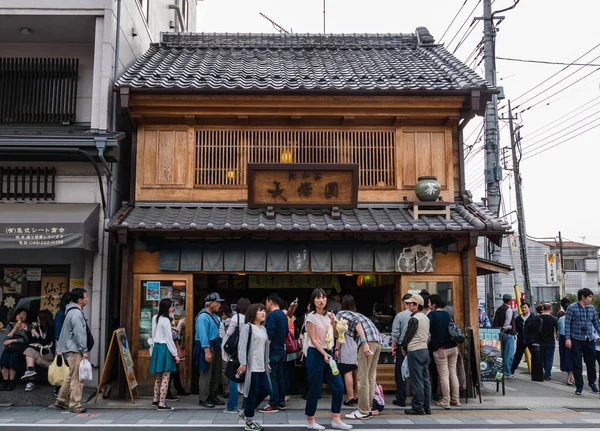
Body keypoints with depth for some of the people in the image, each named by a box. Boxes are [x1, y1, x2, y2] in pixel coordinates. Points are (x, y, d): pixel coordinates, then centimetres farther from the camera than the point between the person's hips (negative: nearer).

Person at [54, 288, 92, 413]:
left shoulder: (73, 311, 16)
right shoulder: (76, 313, -16)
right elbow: (79, 333, -21)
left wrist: (60, 348, 25)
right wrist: (84, 350, -18)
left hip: (71, 349, 10)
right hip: (75, 350, -10)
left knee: (71, 377, 18)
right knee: (77, 378, -5)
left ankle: (61, 401, 26)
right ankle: (75, 405, -1)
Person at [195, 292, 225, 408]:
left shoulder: (214, 315, 12)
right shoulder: (203, 317, -17)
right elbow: (203, 335, -23)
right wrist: (207, 351, -27)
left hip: (216, 347, 10)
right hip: (207, 347, -10)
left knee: (216, 373, 16)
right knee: (206, 374, -3)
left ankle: (212, 396, 27)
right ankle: (203, 399, 7)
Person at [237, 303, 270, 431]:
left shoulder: (263, 329, 17)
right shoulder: (247, 327, -7)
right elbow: (242, 346, -14)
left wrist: (267, 363, 21)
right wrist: (243, 363, -20)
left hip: (261, 367, 9)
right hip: (251, 367, -8)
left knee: (265, 389, 9)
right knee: (252, 393, -2)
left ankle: (246, 413, 24)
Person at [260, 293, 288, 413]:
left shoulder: (272, 315, -15)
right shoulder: (284, 315, 12)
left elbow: (269, 336, -19)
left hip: (273, 351, -8)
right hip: (282, 350, 8)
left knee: (272, 377, -5)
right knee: (280, 376, 13)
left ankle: (273, 404, -4)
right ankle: (281, 402, 19)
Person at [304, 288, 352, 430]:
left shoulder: (328, 315, 9)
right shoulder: (311, 317, -10)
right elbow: (313, 339, -14)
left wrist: (333, 322, 2)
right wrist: (324, 354, -24)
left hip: (328, 353, 7)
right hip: (316, 354, -7)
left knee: (339, 387, 4)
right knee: (315, 390, -1)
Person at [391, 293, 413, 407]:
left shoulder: (400, 315, -7)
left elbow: (395, 333, -8)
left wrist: (393, 346, 2)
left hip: (402, 347, -3)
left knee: (400, 374, 5)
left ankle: (401, 399, 7)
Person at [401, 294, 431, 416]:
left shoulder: (414, 319, -13)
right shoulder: (426, 318, 13)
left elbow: (408, 335, -11)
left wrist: (404, 348, 6)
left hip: (415, 351, -8)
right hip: (425, 350, 9)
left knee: (416, 381, -4)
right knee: (425, 380, 10)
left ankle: (418, 408, 0)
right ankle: (426, 407, 14)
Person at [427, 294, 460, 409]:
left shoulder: (431, 315, -7)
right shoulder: (447, 314, 11)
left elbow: (427, 330, -12)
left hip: (440, 349, -6)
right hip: (453, 347, 6)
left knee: (444, 375, -2)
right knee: (453, 373, 10)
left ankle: (445, 401, 1)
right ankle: (455, 399, 15)